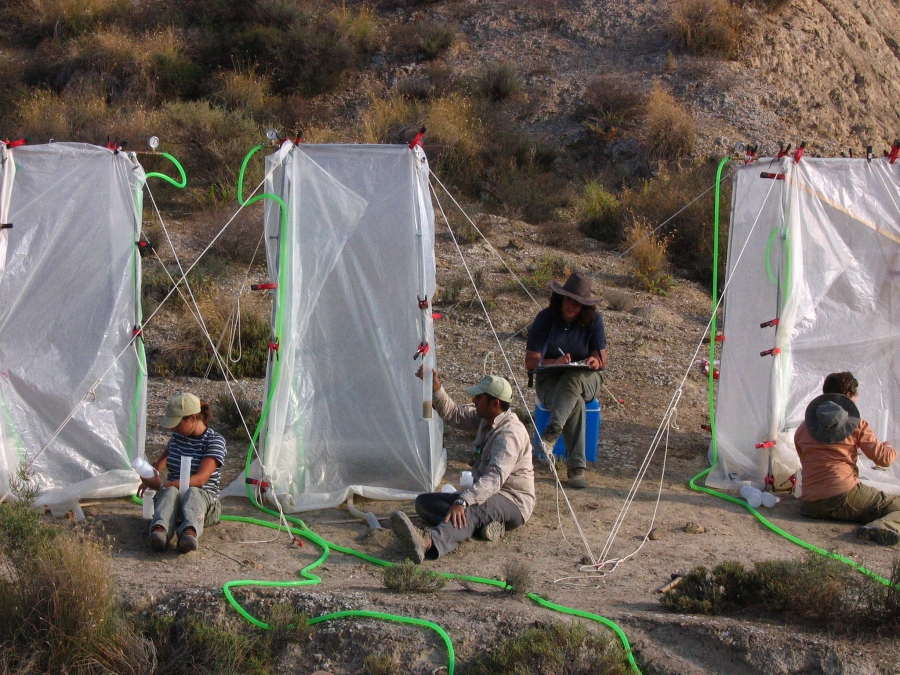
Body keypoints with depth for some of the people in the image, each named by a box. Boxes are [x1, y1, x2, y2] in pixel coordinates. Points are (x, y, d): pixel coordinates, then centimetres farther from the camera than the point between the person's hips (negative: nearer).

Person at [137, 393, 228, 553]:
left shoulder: (215, 441, -6)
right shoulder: (177, 437, 14)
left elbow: (200, 479, -18)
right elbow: (161, 462, 32)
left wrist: (162, 485, -24)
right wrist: (152, 478, 6)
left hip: (204, 499, -3)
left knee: (192, 493, -40)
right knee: (170, 492, -35)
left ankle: (190, 532, -74)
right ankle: (159, 531, -69)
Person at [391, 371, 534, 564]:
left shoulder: (510, 432, -22)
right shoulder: (484, 419, 8)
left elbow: (495, 477, -34)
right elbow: (453, 414, 20)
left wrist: (462, 501, -47)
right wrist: (435, 388, 2)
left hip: (514, 502, -10)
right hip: (488, 494, 10)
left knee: (473, 510, -43)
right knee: (423, 502, -7)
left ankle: (428, 542, -74)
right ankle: (484, 524, -29)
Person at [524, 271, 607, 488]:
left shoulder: (593, 320, -4)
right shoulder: (546, 318, -8)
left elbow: (601, 359, -3)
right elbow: (530, 362, -11)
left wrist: (595, 361, -28)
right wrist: (555, 362, -30)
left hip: (585, 378, 1)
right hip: (550, 379, -1)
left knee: (572, 380, -39)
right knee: (575, 402, -37)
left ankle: (551, 433, -54)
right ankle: (576, 467, -43)